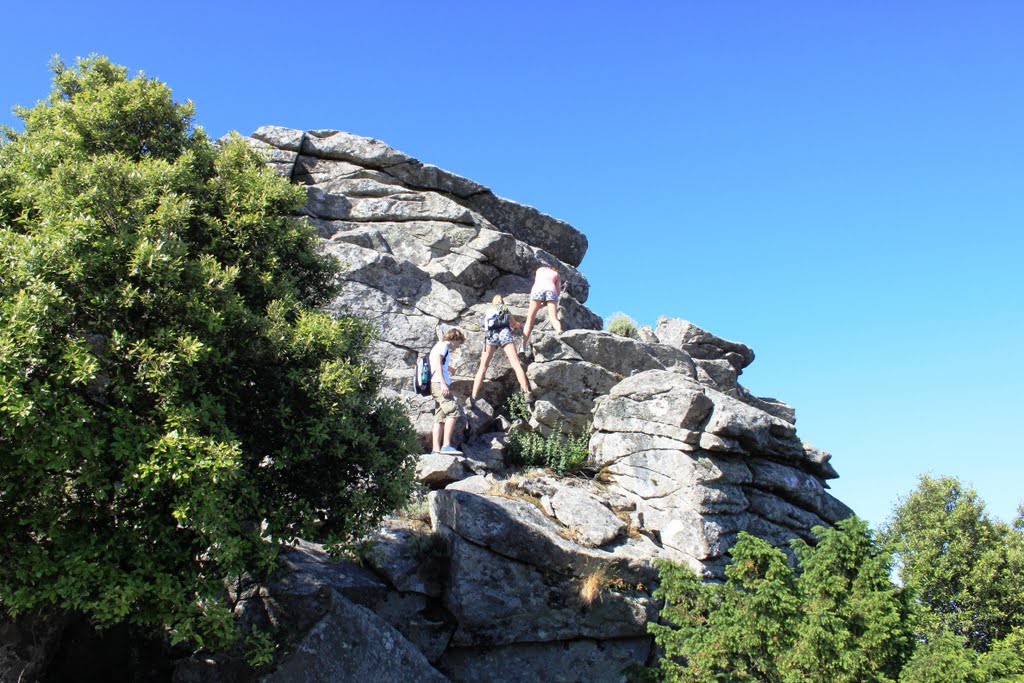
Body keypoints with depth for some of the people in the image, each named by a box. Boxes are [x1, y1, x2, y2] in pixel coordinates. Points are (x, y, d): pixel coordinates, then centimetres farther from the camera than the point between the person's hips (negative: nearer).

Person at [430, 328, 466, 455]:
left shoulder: (439, 347, 30)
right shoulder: (443, 345, 1)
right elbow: (437, 362, -14)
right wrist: (443, 383, -22)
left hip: (437, 386, 10)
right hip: (439, 383, -10)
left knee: (440, 418, 3)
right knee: (453, 412, -19)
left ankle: (436, 449, -3)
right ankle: (446, 445, -28)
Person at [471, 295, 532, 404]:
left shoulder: (488, 310, 32)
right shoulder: (505, 309, 30)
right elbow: (514, 324, 48)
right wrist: (517, 324, 72)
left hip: (490, 334, 1)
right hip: (504, 332, -1)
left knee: (482, 368, 1)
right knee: (516, 364, -8)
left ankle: (473, 397, -12)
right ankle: (527, 393, -20)